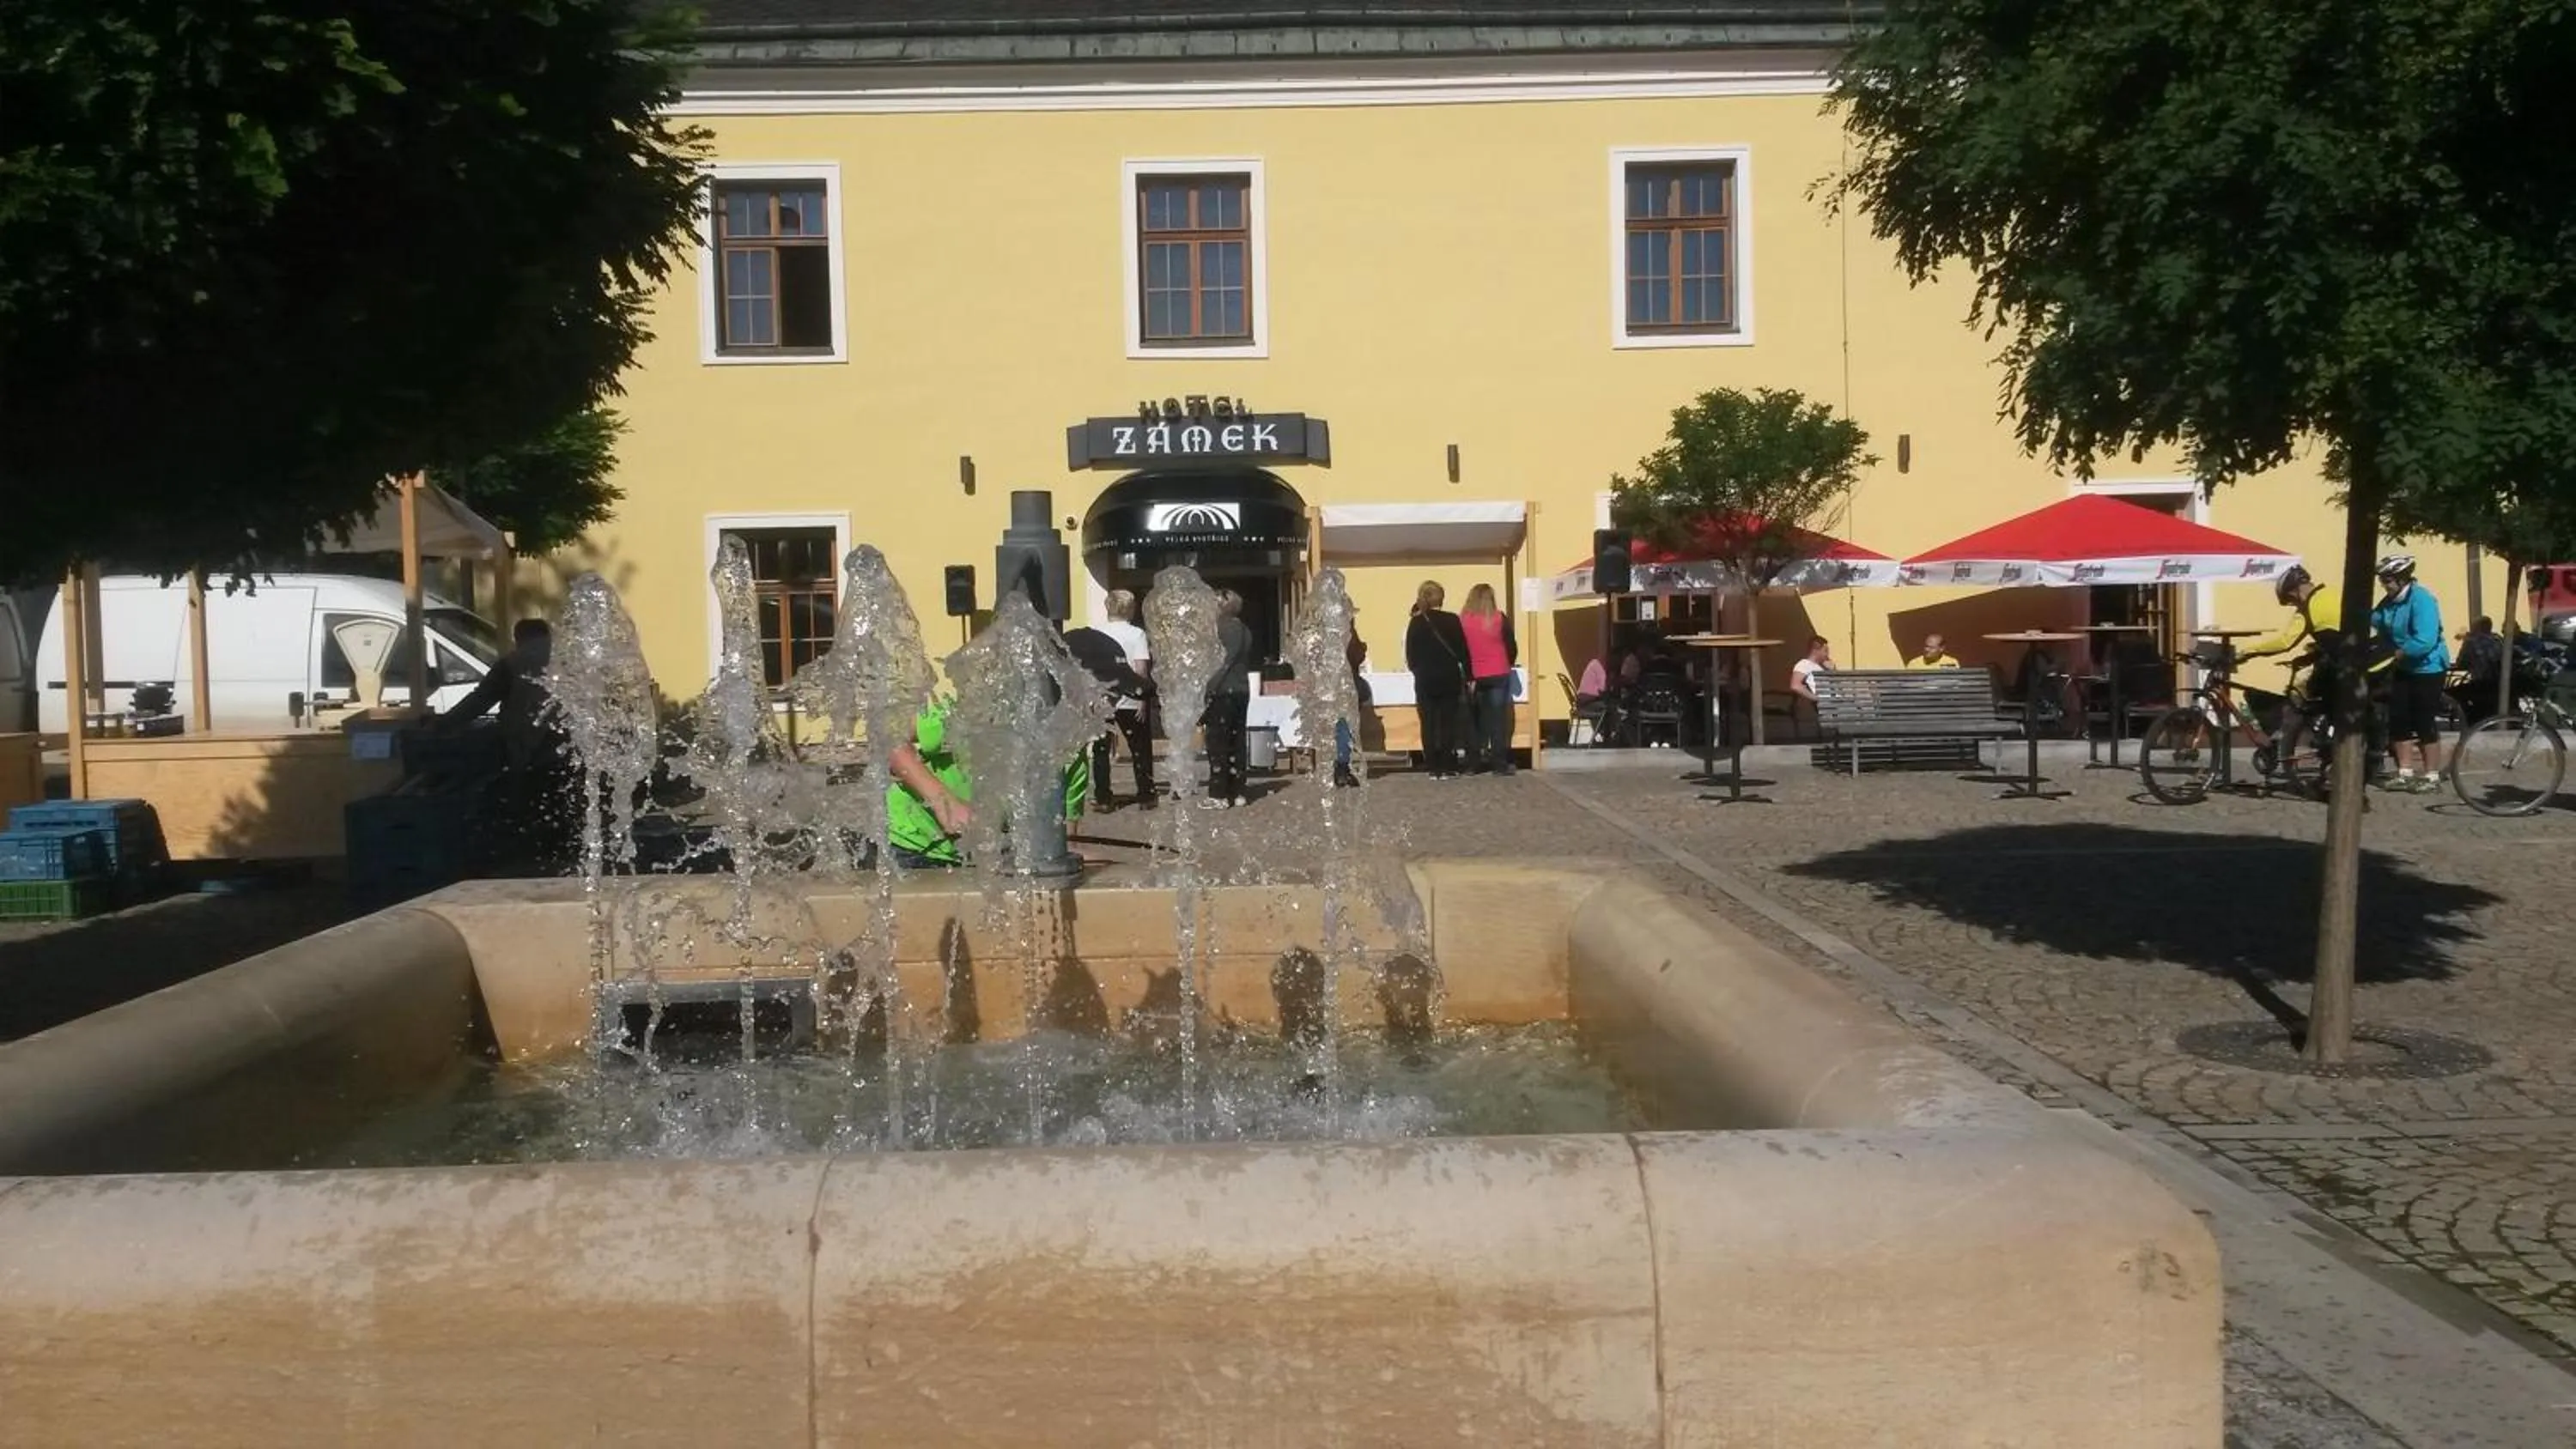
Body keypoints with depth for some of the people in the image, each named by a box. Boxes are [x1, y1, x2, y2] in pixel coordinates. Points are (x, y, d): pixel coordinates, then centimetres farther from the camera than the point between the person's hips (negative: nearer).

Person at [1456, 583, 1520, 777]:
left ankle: (1473, 763, 9)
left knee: (1474, 722, 9)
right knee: (1498, 720, 1)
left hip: (1472, 678, 2)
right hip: (1497, 676, -2)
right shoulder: (1499, 619, -4)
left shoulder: (1461, 621, 0)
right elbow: (1512, 646, 1)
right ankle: (1499, 764, -1)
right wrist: (1508, 665, 20)